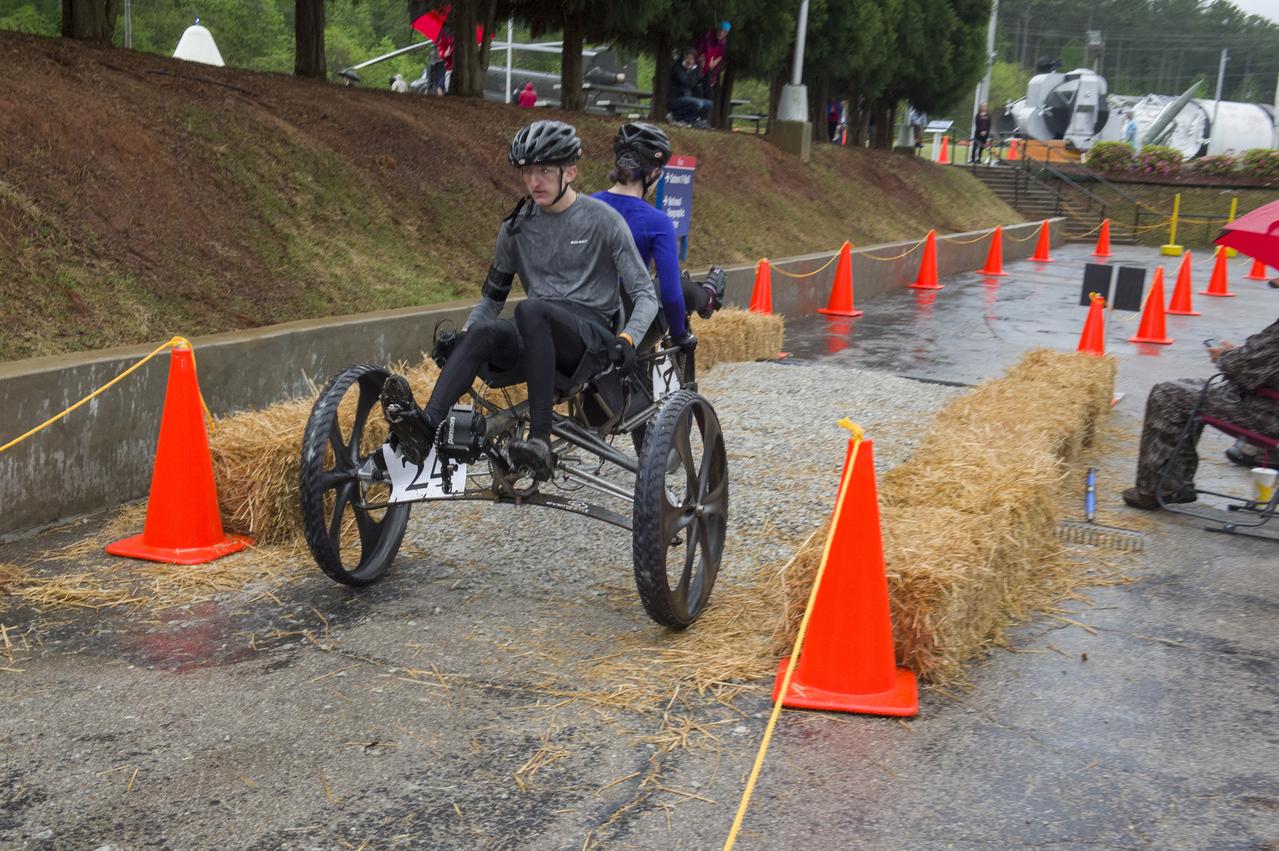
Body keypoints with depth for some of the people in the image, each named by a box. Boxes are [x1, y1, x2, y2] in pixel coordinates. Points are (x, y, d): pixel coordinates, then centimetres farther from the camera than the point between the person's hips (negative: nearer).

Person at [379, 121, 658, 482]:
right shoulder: (516, 227, 11)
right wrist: (460, 334, 0)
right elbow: (492, 297, 19)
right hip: (539, 338, 4)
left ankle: (541, 442, -42)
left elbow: (645, 294, -2)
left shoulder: (603, 220, -1)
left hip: (592, 337, -4)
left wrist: (627, 340, -22)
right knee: (483, 332, -29)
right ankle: (426, 426, -50)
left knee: (531, 309, -36)